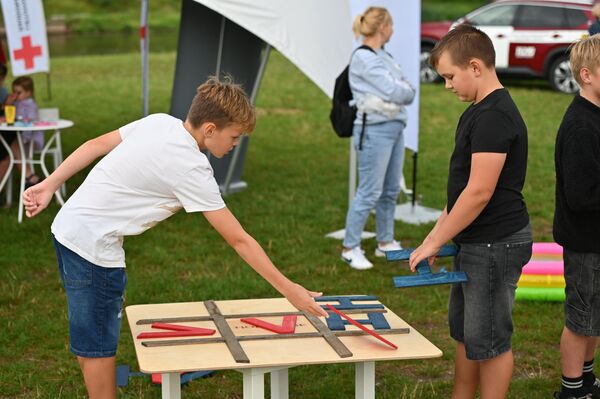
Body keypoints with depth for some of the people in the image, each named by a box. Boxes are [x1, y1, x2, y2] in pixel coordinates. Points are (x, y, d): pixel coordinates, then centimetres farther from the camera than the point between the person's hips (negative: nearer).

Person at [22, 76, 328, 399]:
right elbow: (239, 241, -18)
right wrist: (288, 290, -13)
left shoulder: (158, 122, -1)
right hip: (93, 247, -9)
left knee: (90, 340, 20)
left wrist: (49, 185, 11)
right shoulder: (192, 170, -21)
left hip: (67, 227, 9)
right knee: (100, 345, 5)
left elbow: (96, 145, 5)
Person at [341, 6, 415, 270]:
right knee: (369, 192, -7)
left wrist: (402, 91, -8)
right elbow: (393, 92, -18)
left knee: (391, 190, 14)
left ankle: (385, 242, 26)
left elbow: (407, 93, 12)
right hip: (375, 130, -9)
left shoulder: (383, 56, 16)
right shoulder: (363, 58, -12)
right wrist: (406, 90, 1)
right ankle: (350, 248, 1)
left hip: (395, 127, 9)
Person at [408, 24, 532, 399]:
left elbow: (479, 192, -24)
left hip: (496, 244, -10)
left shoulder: (495, 116, -20)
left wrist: (436, 241, -16)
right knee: (464, 332, 18)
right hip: (475, 242, 10)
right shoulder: (476, 112, 12)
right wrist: (437, 234, 13)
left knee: (489, 340, 1)